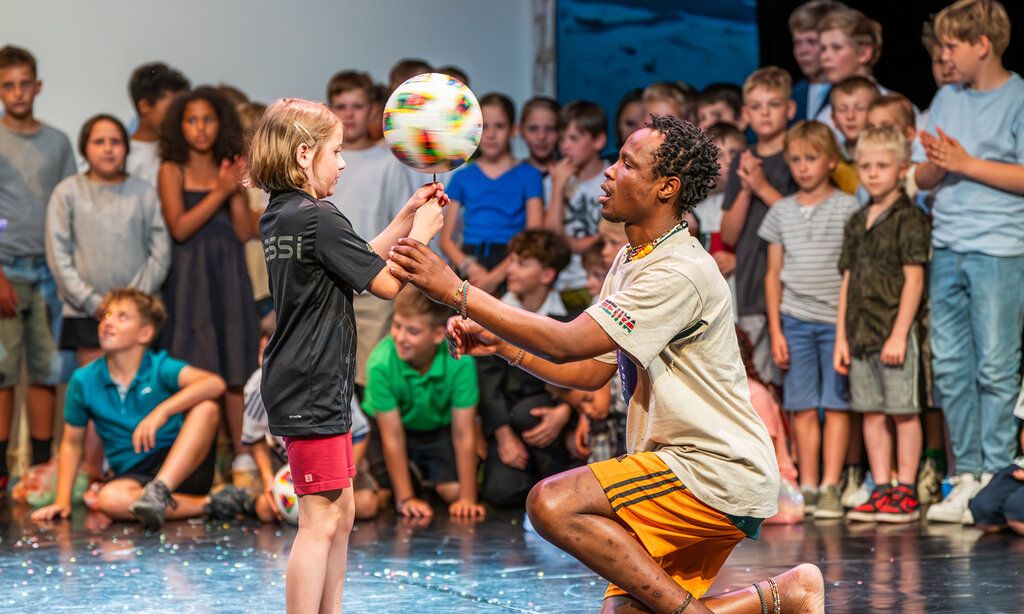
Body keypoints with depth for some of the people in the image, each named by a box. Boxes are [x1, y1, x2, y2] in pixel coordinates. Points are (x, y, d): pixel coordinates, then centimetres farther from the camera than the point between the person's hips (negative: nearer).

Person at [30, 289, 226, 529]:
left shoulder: (160, 368, -6)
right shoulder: (84, 380, 2)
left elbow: (215, 383, -24)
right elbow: (72, 443, 13)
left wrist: (162, 411, -33)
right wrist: (62, 501, 5)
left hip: (183, 466, -1)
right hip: (134, 475, 1)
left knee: (206, 407, -26)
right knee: (109, 499, -34)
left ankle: (159, 491, -35)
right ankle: (205, 505, -25)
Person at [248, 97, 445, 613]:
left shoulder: (277, 218, 11)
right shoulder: (320, 220, -17)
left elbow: (358, 261, 20)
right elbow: (386, 283, -13)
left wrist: (404, 220, 16)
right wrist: (421, 231, 0)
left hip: (308, 390, 10)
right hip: (313, 392, -10)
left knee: (341, 514, 17)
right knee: (320, 521, -9)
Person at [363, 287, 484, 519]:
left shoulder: (460, 361, -30)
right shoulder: (381, 363, -32)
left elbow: (463, 433, -23)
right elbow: (392, 436, -24)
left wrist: (467, 499, -24)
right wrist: (405, 498, -24)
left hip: (439, 427, 1)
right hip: (390, 424, -1)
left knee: (453, 490, -18)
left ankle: (428, 476, 19)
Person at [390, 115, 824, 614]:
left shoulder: (681, 272, -18)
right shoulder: (630, 260, 14)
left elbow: (566, 344, -24)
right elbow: (592, 370, 19)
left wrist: (456, 292, -22)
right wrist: (499, 343, 7)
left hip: (718, 475, -10)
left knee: (553, 503, -24)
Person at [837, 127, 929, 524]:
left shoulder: (909, 219, -5)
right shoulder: (857, 223, 15)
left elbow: (914, 279, -10)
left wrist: (899, 334, -16)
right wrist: (841, 337, 12)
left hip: (896, 330, -7)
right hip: (861, 332, 7)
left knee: (904, 412, -2)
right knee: (872, 413, 8)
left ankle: (906, 491, 3)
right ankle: (881, 491, 12)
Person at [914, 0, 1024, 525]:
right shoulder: (946, 99, 14)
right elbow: (922, 178, 14)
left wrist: (965, 163, -12)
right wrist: (936, 165, -8)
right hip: (947, 249, 6)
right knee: (950, 366, 5)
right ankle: (967, 473, 12)